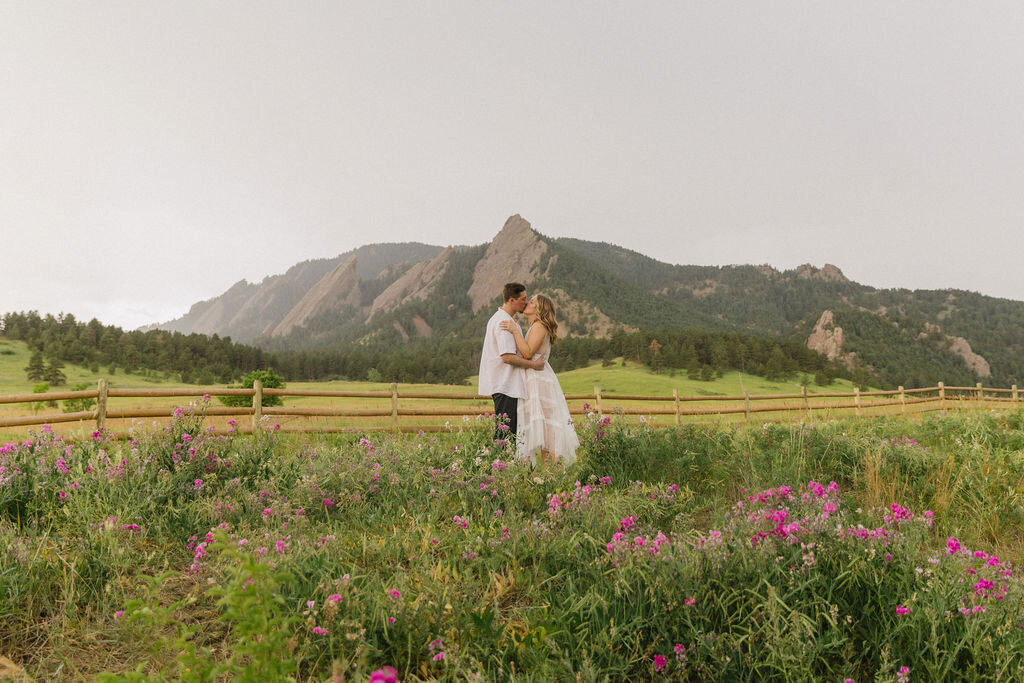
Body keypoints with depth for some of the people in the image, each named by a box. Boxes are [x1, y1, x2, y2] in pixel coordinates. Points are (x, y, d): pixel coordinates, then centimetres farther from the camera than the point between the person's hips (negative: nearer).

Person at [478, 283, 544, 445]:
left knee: (509, 430, 11)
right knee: (506, 431, -8)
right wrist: (533, 364, -13)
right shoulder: (505, 322, -16)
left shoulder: (498, 318, 18)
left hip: (502, 383, 10)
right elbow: (507, 357, -22)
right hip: (506, 386, -10)